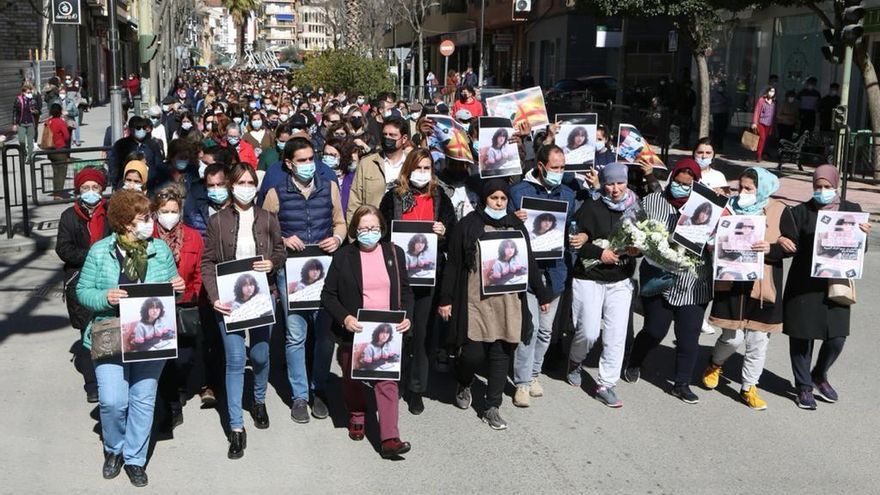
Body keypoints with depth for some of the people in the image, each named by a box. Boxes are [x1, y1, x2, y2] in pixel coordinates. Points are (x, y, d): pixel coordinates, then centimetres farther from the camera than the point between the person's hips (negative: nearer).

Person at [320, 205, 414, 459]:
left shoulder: (394, 253, 5)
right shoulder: (343, 256, -2)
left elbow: (405, 290, 11)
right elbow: (328, 295, -1)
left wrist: (406, 316, -5)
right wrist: (344, 317, -16)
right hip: (354, 331, 0)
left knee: (387, 382, -6)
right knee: (352, 378, 14)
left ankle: (389, 439, -8)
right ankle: (356, 417, 41)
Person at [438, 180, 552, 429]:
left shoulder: (516, 226, 10)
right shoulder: (468, 225, -1)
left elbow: (529, 263, 17)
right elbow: (453, 264, 0)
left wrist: (542, 295, 19)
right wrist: (446, 299, -2)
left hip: (507, 304, 3)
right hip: (475, 301, -3)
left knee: (501, 354, 4)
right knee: (473, 353, -5)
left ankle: (491, 407, 17)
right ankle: (463, 385, 28)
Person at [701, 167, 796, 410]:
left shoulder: (779, 212, -2)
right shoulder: (731, 207, 2)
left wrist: (770, 249, -20)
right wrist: (716, 246, -11)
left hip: (763, 285, 0)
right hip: (732, 282, 0)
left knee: (758, 340, 7)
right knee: (732, 337, -1)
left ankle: (749, 388, 24)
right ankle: (715, 364, 32)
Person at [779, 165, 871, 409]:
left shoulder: (851, 210, 7)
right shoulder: (802, 211, 0)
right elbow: (792, 243, -2)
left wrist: (863, 234, -15)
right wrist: (782, 241, -26)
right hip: (804, 285, -2)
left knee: (837, 337, 3)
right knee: (802, 336, 3)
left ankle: (819, 376, 32)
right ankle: (804, 387, 20)